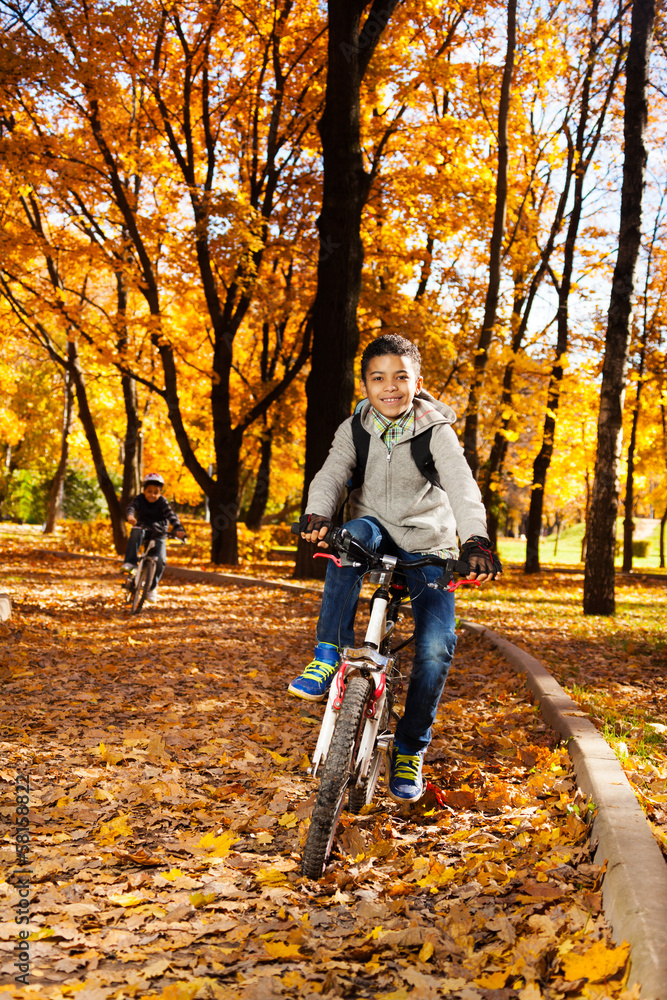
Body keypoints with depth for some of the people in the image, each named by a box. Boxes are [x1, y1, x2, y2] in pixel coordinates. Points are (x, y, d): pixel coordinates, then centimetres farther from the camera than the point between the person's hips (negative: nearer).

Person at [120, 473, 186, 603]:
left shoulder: (162, 502, -12)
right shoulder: (140, 499, -8)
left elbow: (171, 515, -24)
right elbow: (131, 506, -26)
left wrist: (178, 529, -42)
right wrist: (130, 515, -51)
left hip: (158, 534, 0)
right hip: (143, 528, 0)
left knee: (161, 560, -17)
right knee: (135, 532, -36)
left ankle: (152, 587, 4)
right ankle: (130, 563, -36)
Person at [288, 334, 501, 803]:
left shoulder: (436, 429, -9)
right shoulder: (355, 429, -2)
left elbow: (460, 482, -24)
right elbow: (332, 474, -18)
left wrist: (476, 538, -43)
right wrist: (317, 516, -41)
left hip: (428, 548, -1)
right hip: (376, 539, 1)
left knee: (436, 646, -18)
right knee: (354, 533, -35)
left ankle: (411, 749, 3)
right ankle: (329, 654, -28)